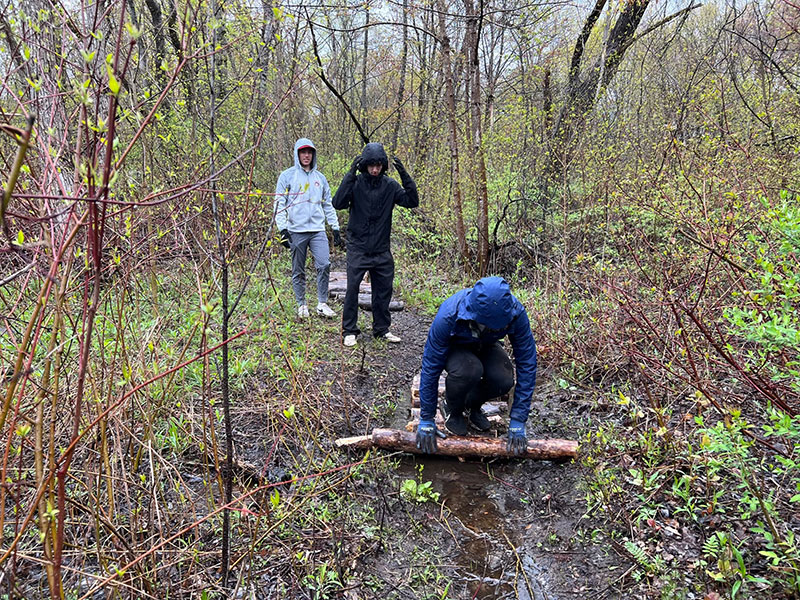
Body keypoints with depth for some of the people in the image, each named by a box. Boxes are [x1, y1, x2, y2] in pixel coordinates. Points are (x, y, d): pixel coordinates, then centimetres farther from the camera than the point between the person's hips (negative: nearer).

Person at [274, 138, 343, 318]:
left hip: (318, 230, 2)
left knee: (324, 265, -11)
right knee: (298, 271, 4)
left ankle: (322, 304, -1)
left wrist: (336, 228, 13)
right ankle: (301, 305, 17)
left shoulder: (320, 178, 15)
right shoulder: (287, 176, 4)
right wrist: (283, 229, -11)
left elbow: (328, 205, 19)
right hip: (296, 231, -2)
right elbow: (279, 204, 0)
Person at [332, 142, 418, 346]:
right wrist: (350, 174, -24)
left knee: (384, 289, 10)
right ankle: (349, 331, 10)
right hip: (358, 248, -3)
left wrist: (404, 175, -15)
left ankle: (382, 329, 24)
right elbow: (338, 203, -20)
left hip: (382, 250, 3)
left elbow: (412, 201, -6)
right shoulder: (355, 183, -5)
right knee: (352, 288, -3)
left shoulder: (390, 185, 2)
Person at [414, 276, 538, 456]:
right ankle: (452, 408, -3)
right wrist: (426, 420, -23)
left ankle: (472, 404, 5)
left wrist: (517, 423, -26)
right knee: (468, 369, -37)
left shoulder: (516, 313, -33)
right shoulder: (448, 315, -39)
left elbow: (527, 364, -25)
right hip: (454, 347, -2)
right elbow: (431, 366, -29)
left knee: (503, 380, -30)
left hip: (485, 347, 2)